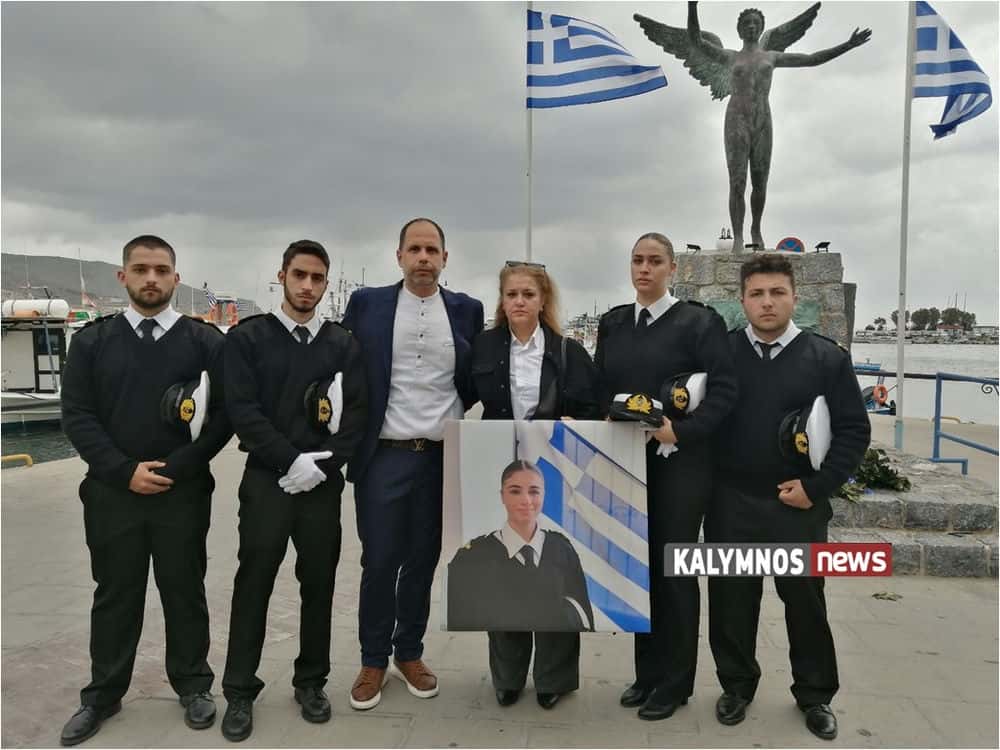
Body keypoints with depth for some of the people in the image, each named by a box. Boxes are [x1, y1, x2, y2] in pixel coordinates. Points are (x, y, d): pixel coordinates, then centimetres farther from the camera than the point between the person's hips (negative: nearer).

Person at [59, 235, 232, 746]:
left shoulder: (207, 342, -1)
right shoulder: (91, 342, 4)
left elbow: (224, 415, -5)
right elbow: (77, 417, -1)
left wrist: (175, 467, -13)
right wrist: (125, 471, -11)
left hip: (184, 493, -1)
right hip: (112, 492, 1)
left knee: (185, 592, 11)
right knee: (115, 596, 14)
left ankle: (193, 685, 29)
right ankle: (103, 695, 31)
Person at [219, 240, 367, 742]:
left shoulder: (343, 344, 6)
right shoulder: (247, 337, 1)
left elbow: (358, 414, 1)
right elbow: (243, 410, -8)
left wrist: (323, 465, -11)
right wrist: (292, 460, -15)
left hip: (324, 483, 2)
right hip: (266, 480, -2)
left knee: (319, 585, 10)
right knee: (254, 585, 6)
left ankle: (311, 682, 27)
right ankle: (240, 692, 21)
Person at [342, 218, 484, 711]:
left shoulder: (467, 310, 4)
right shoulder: (366, 303, 1)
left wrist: (453, 412, 3)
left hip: (444, 457, 2)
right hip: (384, 456, -1)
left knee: (423, 561, 12)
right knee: (379, 562, 3)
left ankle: (409, 654, 30)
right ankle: (373, 661, 22)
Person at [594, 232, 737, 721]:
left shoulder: (698, 321, -6)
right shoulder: (612, 323, 9)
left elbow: (725, 388, -12)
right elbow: (599, 388, 11)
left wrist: (682, 431, -21)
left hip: (678, 463, -5)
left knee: (674, 571, 5)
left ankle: (674, 683, 22)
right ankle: (647, 673, 29)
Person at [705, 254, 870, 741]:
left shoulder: (827, 357, -1)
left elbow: (854, 430, -1)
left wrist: (816, 486, -8)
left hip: (797, 506, 0)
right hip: (731, 504, 1)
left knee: (805, 601, 12)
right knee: (731, 599, 11)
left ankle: (815, 695, 32)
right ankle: (736, 685, 31)